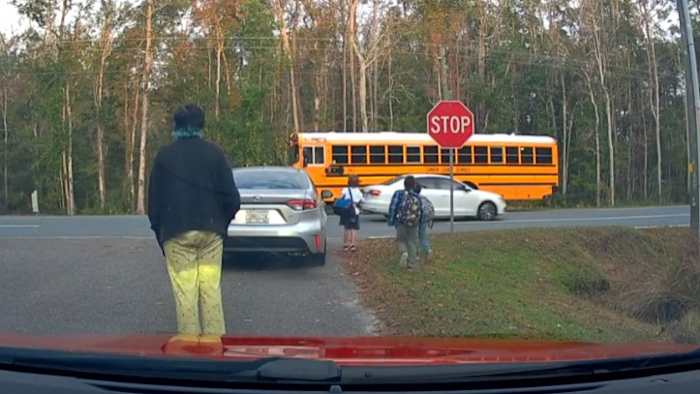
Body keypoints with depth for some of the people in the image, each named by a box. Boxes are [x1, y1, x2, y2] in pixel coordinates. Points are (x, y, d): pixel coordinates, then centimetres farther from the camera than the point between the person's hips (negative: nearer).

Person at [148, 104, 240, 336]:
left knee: (184, 293, 0)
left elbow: (154, 201, 4)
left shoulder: (164, 156, 3)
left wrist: (159, 231, 14)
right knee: (211, 289, 6)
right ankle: (215, 338, 7)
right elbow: (232, 198, 0)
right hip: (211, 232, 1)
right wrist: (221, 223, 15)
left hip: (177, 233, -1)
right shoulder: (214, 153, 3)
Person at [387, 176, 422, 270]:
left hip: (401, 223, -2)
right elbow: (420, 211, 1)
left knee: (402, 240, 15)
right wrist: (418, 222, 16)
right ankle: (412, 263, 12)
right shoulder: (417, 197, -1)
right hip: (413, 224, 2)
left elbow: (393, 207, -10)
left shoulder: (398, 194, -7)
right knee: (412, 242, 12)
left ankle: (404, 252, -15)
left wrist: (391, 220, 0)